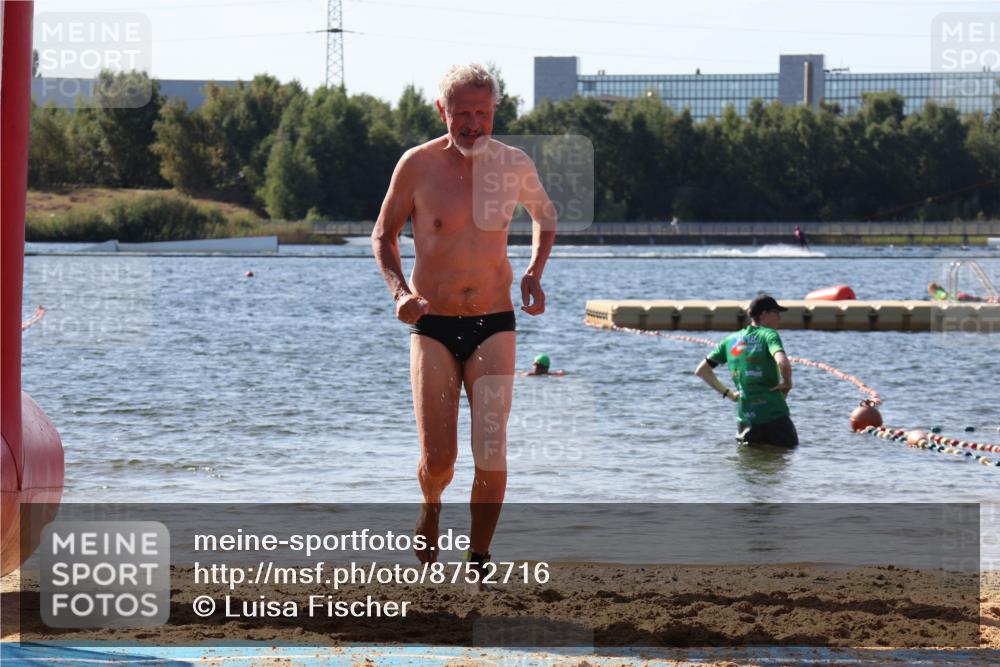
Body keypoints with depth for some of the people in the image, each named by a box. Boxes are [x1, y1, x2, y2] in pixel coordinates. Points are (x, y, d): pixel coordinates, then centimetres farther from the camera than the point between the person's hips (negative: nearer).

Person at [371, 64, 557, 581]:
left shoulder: (515, 165, 0)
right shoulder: (418, 165, -5)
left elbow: (545, 216, 22)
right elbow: (384, 234, 8)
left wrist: (534, 274, 6)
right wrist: (400, 291, -9)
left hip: (493, 326, 1)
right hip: (432, 327, -1)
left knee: (491, 450, -14)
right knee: (438, 459, -6)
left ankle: (478, 561, 0)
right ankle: (431, 505, 30)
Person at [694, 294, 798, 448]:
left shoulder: (731, 340, 11)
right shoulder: (768, 335, -6)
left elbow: (701, 370, 15)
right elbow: (783, 363, -26)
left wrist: (728, 393, 17)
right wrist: (787, 384, -7)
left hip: (746, 418, 5)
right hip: (775, 417, -5)